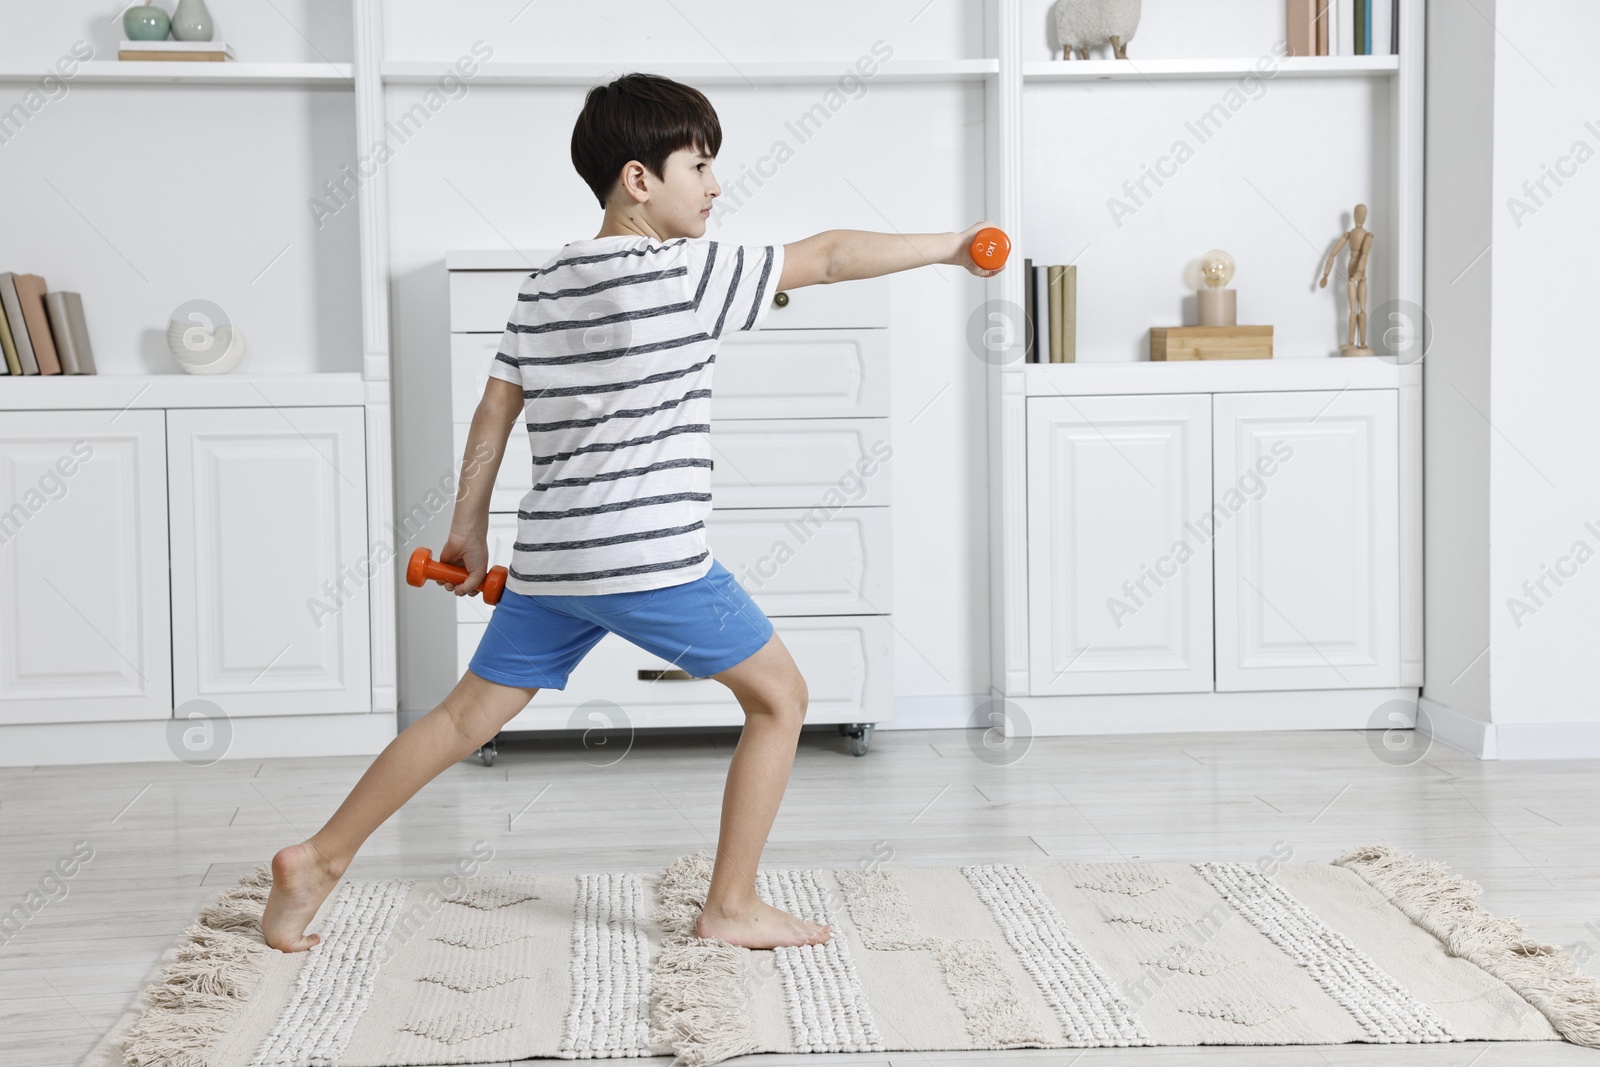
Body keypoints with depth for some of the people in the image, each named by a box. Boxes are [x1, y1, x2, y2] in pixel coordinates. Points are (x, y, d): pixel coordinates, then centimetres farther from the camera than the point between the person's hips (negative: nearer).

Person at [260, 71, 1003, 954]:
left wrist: (468, 528, 20)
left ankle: (316, 860, 15)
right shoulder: (685, 272, -9)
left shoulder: (545, 285, 11)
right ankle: (731, 907, 12)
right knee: (779, 697, 9)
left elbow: (496, 409, 12)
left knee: (466, 717, 16)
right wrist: (950, 247, 4)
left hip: (548, 563, 7)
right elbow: (824, 259, -5)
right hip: (653, 561, -7)